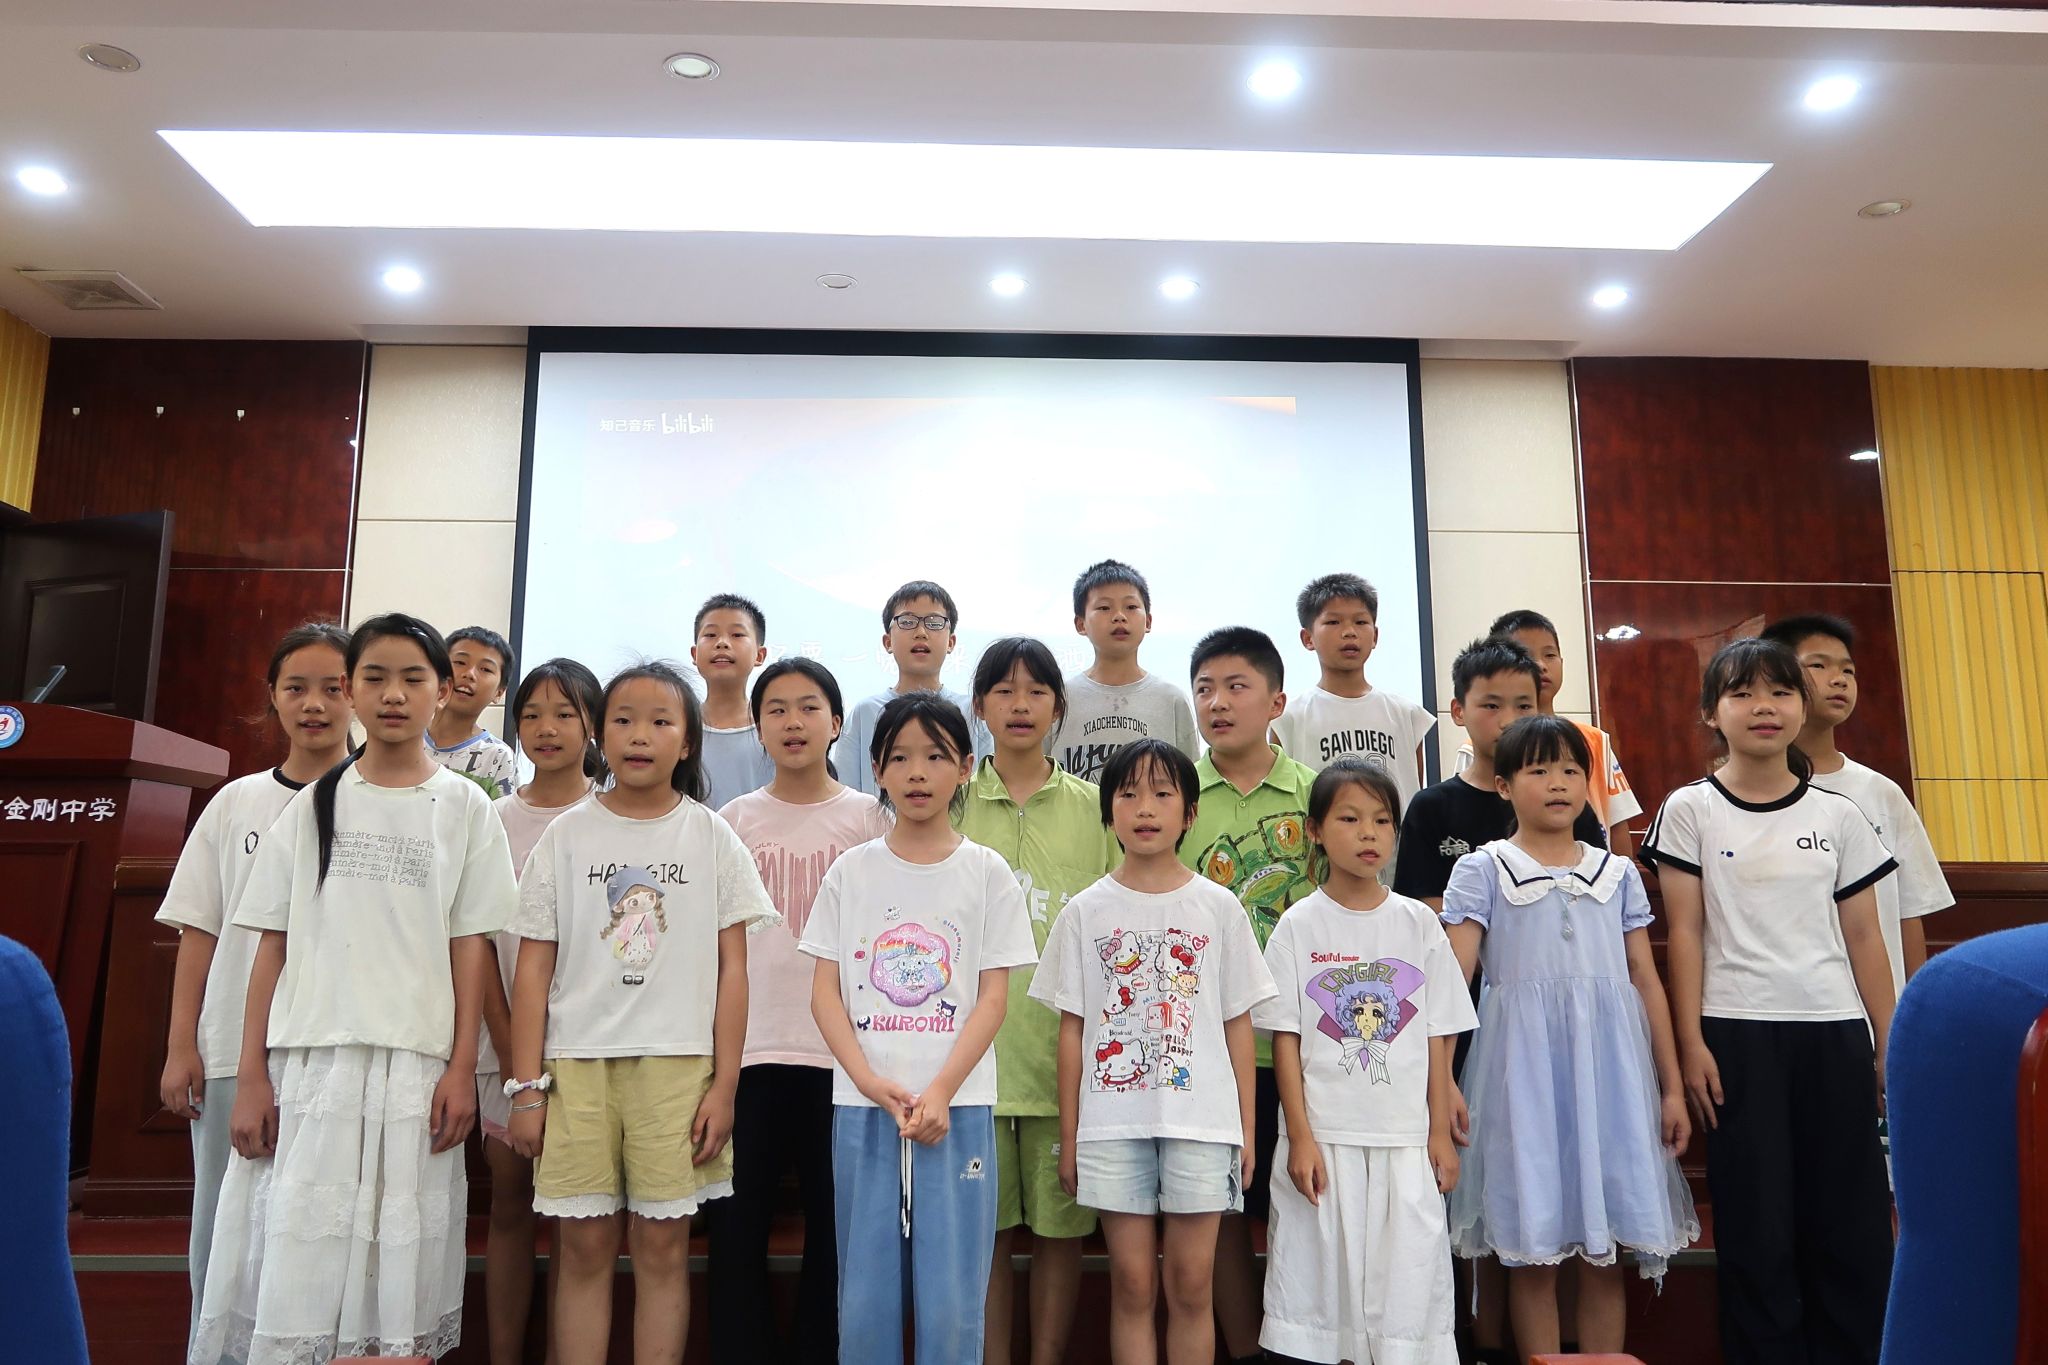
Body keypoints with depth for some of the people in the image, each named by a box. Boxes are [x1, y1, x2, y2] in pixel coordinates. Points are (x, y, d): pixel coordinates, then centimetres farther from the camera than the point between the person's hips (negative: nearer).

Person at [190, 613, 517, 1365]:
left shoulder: (464, 807, 5)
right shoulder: (315, 803, 9)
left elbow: (470, 946, 1)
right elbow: (274, 943, 6)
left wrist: (462, 1069, -6)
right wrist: (251, 1074, 0)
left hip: (415, 1064, -1)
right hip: (309, 1056, 2)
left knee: (398, 1256, 0)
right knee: (296, 1249, 2)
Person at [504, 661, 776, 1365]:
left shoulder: (711, 837, 4)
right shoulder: (567, 836, 6)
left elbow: (732, 968, 3)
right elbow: (534, 969, 5)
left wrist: (723, 1086, -3)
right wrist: (526, 1087, 0)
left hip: (676, 1066, -1)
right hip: (577, 1062, 1)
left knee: (662, 1245, 4)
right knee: (584, 1246, 5)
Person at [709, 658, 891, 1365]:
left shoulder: (869, 818, 4)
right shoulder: (736, 819, 7)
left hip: (843, 1049, -1)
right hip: (750, 1047, 1)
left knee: (834, 1224, 7)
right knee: (736, 1224, 5)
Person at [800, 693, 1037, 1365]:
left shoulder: (986, 872, 2)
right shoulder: (851, 872, 6)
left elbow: (994, 996, -1)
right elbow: (825, 992, 3)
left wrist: (940, 1092, -12)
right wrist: (872, 1082, -11)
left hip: (957, 1105, -1)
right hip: (862, 1104, 1)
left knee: (952, 1302, 2)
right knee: (865, 1298, 8)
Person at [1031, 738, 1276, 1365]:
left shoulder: (1218, 907, 3)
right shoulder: (1086, 911, 3)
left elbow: (1238, 1024, 5)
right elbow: (1072, 1029, 5)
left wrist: (1246, 1129, 3)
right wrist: (1068, 1137, 3)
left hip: (1202, 1122, 0)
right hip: (1113, 1124, 0)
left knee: (1191, 1285, 5)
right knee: (1132, 1285, 6)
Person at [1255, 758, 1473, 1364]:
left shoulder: (1418, 923, 4)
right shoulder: (1299, 926, -1)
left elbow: (1436, 1037, 6)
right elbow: (1285, 1039, -3)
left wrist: (1440, 1132, 3)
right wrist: (1300, 1137, -8)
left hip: (1406, 1138, 2)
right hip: (1323, 1137, -1)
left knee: (1408, 1279, 4)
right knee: (1322, 1276, 5)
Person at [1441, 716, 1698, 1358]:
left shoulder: (1617, 872, 10)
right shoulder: (1482, 871, 1)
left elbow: (1646, 980, 11)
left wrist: (1672, 1087, 8)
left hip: (1608, 1063, 3)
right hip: (1524, 1067, -2)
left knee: (1606, 1251, 8)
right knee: (1532, 1251, 4)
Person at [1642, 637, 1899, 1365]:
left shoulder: (1838, 814, 8)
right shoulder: (1690, 809, 1)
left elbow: (1863, 936, 10)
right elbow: (1685, 932, -2)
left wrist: (1890, 1043, 6)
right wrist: (1690, 1044, -7)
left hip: (1834, 1030, 3)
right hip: (1737, 1033, -2)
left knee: (1852, 1221, 6)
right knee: (1757, 1224, 2)